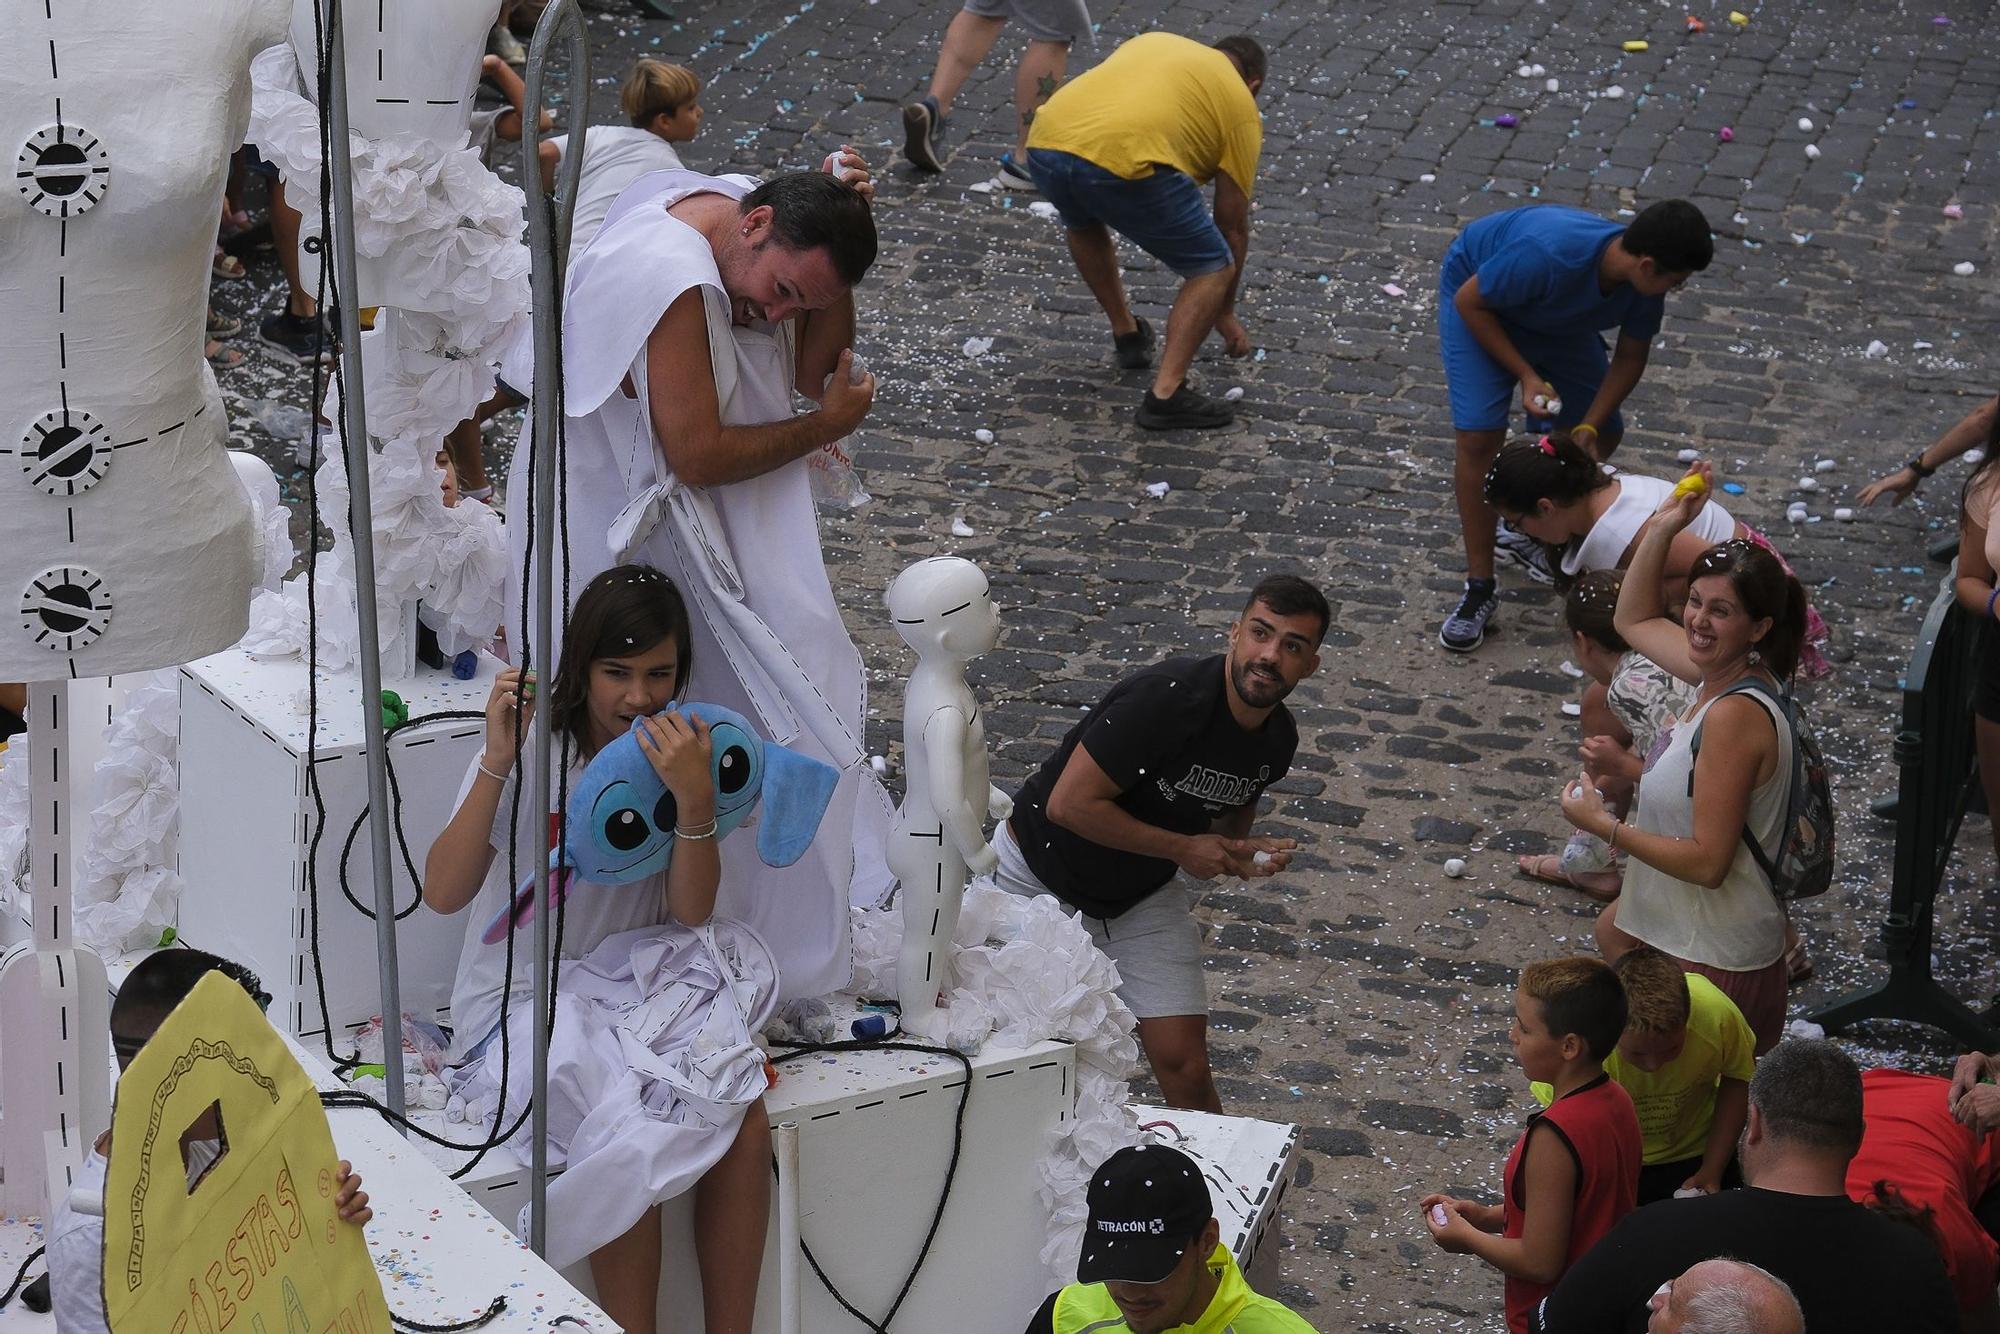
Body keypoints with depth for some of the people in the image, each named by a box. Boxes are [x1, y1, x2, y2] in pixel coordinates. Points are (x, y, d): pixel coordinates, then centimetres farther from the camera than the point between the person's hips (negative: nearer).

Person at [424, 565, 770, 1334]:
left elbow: (691, 914, -9)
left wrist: (695, 801, -25)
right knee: (635, 1138, -30)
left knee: (747, 1125, -22)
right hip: (525, 1000, -3)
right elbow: (442, 894, -20)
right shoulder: (534, 752, -10)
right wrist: (496, 765, -30)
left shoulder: (680, 751, 1)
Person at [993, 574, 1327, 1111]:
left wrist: (1243, 854, -10)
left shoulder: (1279, 740, -9)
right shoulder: (1167, 698, -32)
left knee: (1184, 1067, -4)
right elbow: (1069, 804, -32)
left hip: (1146, 898, 5)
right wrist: (1183, 849, -25)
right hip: (1039, 869, -5)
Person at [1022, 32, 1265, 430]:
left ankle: (1127, 335, 44)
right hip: (1125, 159, -5)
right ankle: (1167, 394, 1)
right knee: (1213, 268, 12)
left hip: (1044, 143, 5)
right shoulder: (1241, 105, 23)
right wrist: (1226, 313, 39)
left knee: (1081, 222, 39)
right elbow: (1233, 226, 27)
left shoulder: (1155, 41, 37)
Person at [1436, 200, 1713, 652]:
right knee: (1479, 435, -21)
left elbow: (1631, 358, -7)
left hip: (1555, 321, 6)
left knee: (1604, 434, 4)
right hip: (1479, 299, -6)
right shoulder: (1549, 256, -44)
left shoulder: (1643, 284, -24)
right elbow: (1470, 302, -28)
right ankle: (1479, 588, -12)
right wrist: (1526, 376, -29)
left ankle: (1530, 534, 24)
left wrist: (1587, 428, -19)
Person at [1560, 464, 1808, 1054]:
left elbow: (1707, 861, -28)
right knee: (1610, 930, 37)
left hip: (1711, 961, -10)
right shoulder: (1722, 671, -2)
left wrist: (1604, 825, -19)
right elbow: (1635, 619, 18)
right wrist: (1662, 528, 7)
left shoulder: (1735, 715, -28)